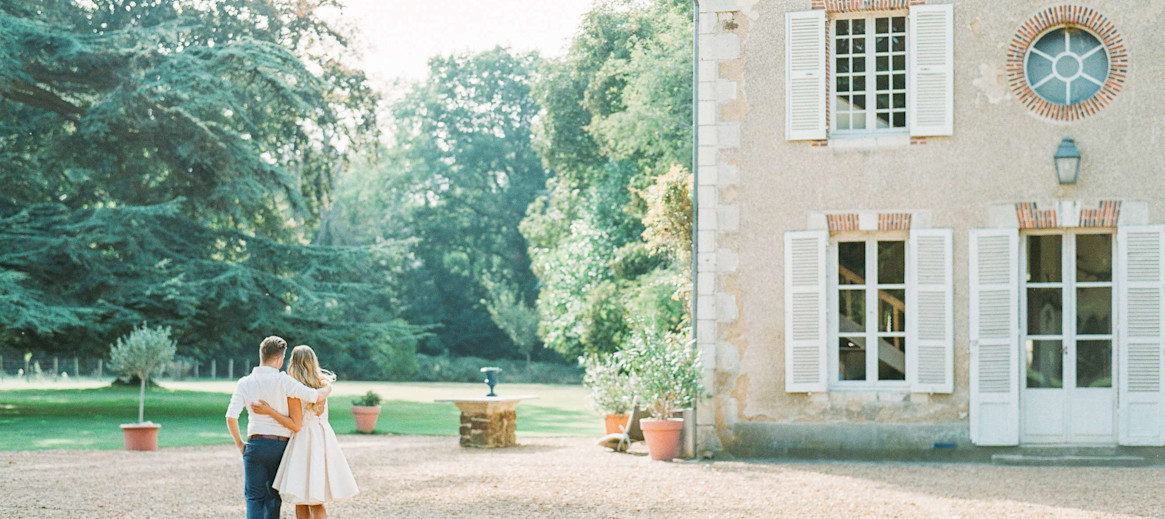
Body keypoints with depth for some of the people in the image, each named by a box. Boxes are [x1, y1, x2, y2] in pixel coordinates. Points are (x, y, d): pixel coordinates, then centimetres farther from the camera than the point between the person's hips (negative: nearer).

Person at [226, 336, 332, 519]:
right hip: (280, 445, -1)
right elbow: (316, 397, -15)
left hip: (256, 444, 1)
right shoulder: (282, 380, -9)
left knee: (254, 497, 3)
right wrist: (327, 389, 8)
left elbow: (231, 417, -7)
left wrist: (239, 443, 8)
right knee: (273, 497, 12)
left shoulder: (244, 383, 1)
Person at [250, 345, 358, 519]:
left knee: (301, 501, 2)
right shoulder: (322, 384, 6)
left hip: (304, 442, -6)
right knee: (317, 503, 10)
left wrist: (269, 411, -16)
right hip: (324, 438, 6)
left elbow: (296, 425, -14)